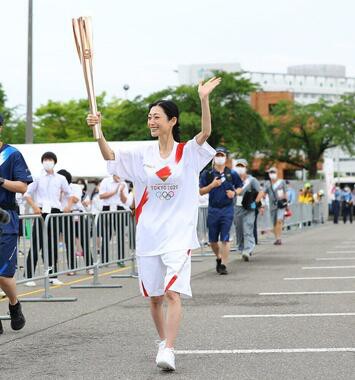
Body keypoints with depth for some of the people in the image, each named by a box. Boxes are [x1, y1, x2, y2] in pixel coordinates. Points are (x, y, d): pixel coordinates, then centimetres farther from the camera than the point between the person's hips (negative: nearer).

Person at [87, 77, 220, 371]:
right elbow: (109, 156, -3)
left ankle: (168, 351, -21)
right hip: (148, 234, 4)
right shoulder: (142, 154, 6)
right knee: (154, 296, 13)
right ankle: (163, 342, 32)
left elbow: (206, 133, -19)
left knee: (173, 292, -17)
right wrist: (97, 130, -20)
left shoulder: (188, 152, -2)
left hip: (178, 234, -4)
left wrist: (204, 99, -33)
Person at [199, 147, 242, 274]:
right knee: (212, 240, 8)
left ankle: (224, 265, -5)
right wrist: (212, 185, -12)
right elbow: (201, 191, 2)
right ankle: (218, 258, 34)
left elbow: (240, 187, 16)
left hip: (227, 210, -1)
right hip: (213, 210, 1)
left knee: (225, 239, -8)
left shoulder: (231, 174, 5)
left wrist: (234, 193, -4)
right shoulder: (207, 174, 3)